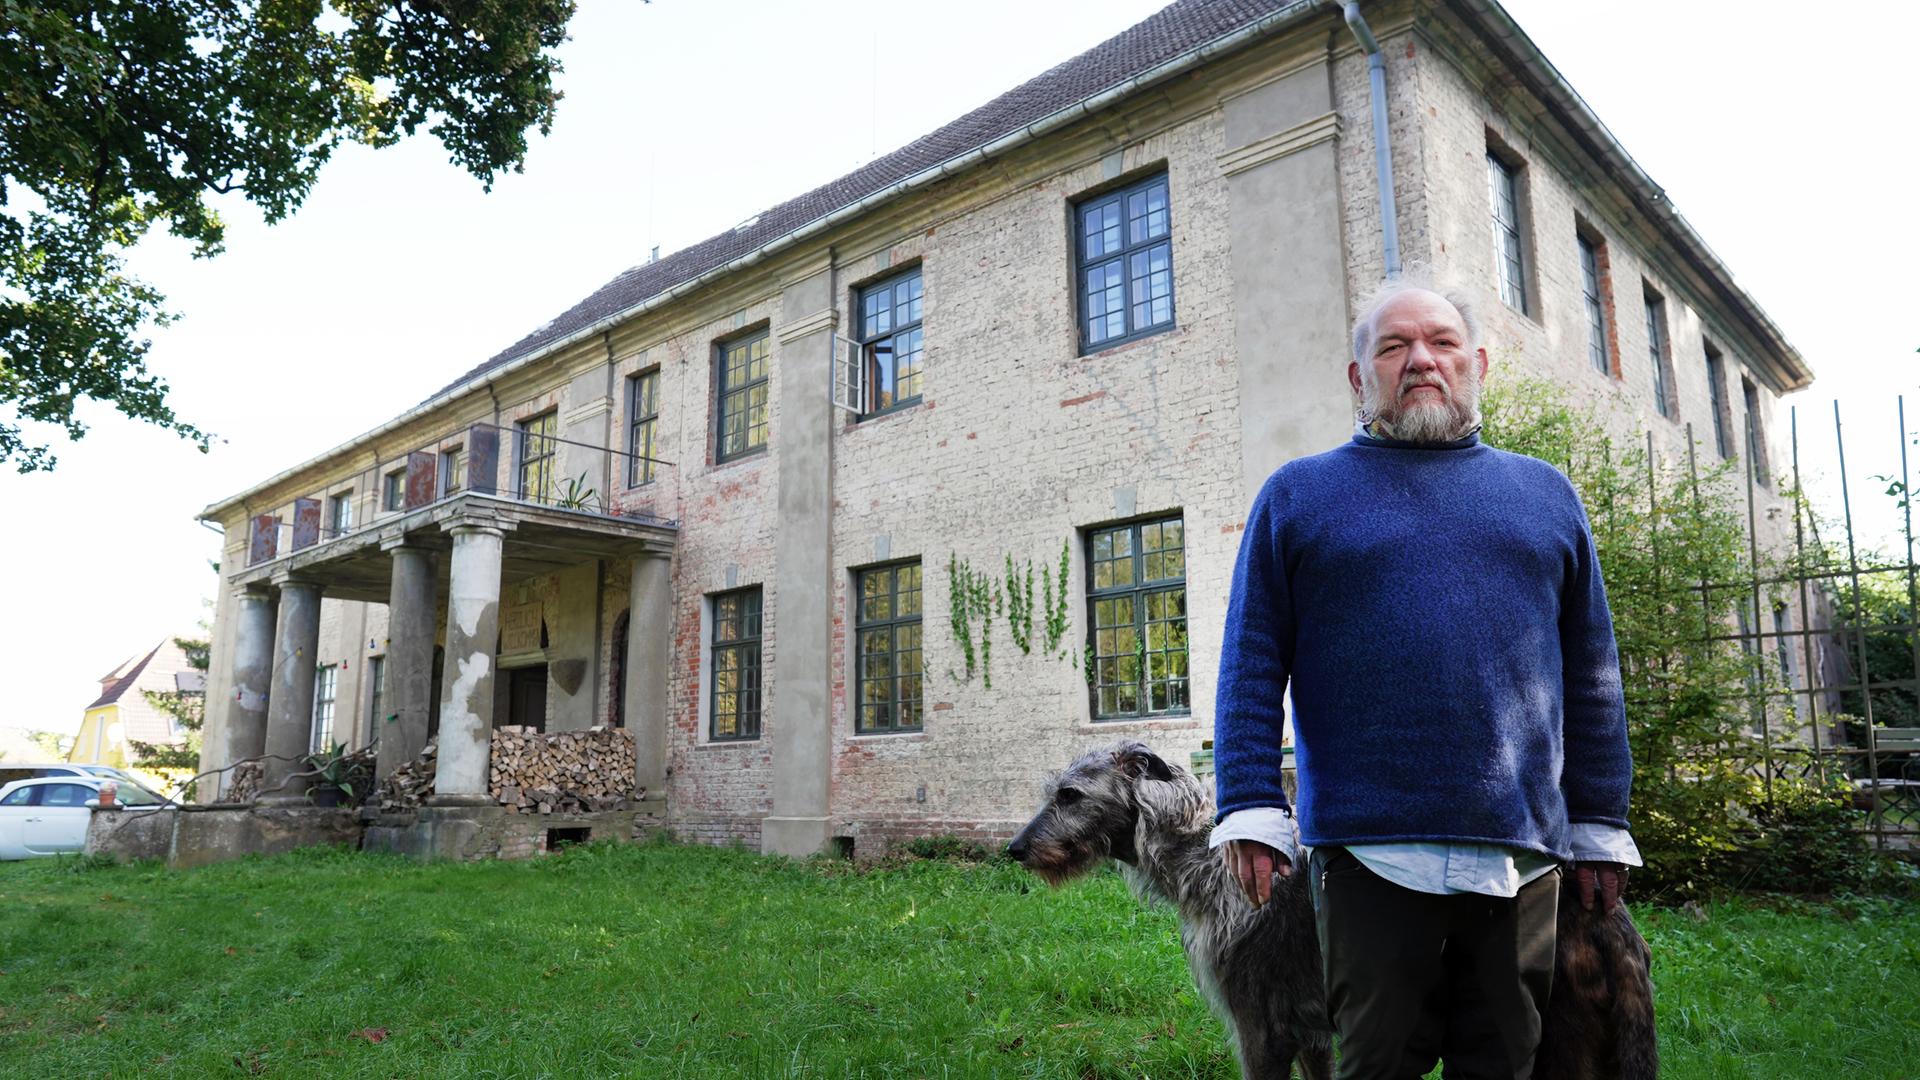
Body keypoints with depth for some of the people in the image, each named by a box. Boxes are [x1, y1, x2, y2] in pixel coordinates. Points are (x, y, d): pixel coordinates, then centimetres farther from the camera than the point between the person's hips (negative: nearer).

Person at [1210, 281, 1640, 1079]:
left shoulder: (1544, 494, 15)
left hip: (1522, 851, 3)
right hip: (1368, 848, -2)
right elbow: (1250, 667, 1)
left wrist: (1602, 827, 10)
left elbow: (1592, 677, 14)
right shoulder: (1298, 495, 7)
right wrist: (1251, 811, -8)